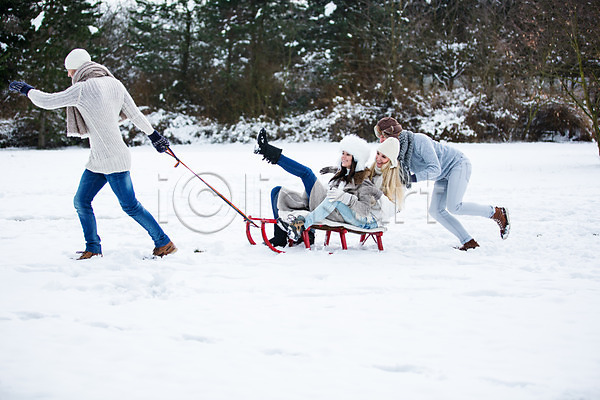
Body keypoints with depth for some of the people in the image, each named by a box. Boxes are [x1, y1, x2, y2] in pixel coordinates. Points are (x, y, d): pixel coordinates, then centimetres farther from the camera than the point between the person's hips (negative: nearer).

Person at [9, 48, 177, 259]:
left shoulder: (82, 89, -16)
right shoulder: (114, 84, 6)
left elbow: (48, 102, -8)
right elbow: (135, 113, 11)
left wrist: (27, 90, 10)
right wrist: (153, 135, 23)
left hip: (113, 159, -9)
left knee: (130, 206, -3)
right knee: (81, 202, 12)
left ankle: (164, 243, 7)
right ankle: (93, 249, 21)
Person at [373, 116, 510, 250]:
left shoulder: (419, 140, -30)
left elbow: (435, 169, -32)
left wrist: (414, 178, -38)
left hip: (458, 164, -9)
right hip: (444, 176, 9)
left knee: (454, 206, -23)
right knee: (435, 211, -5)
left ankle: (497, 213, -5)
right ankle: (469, 242, -1)